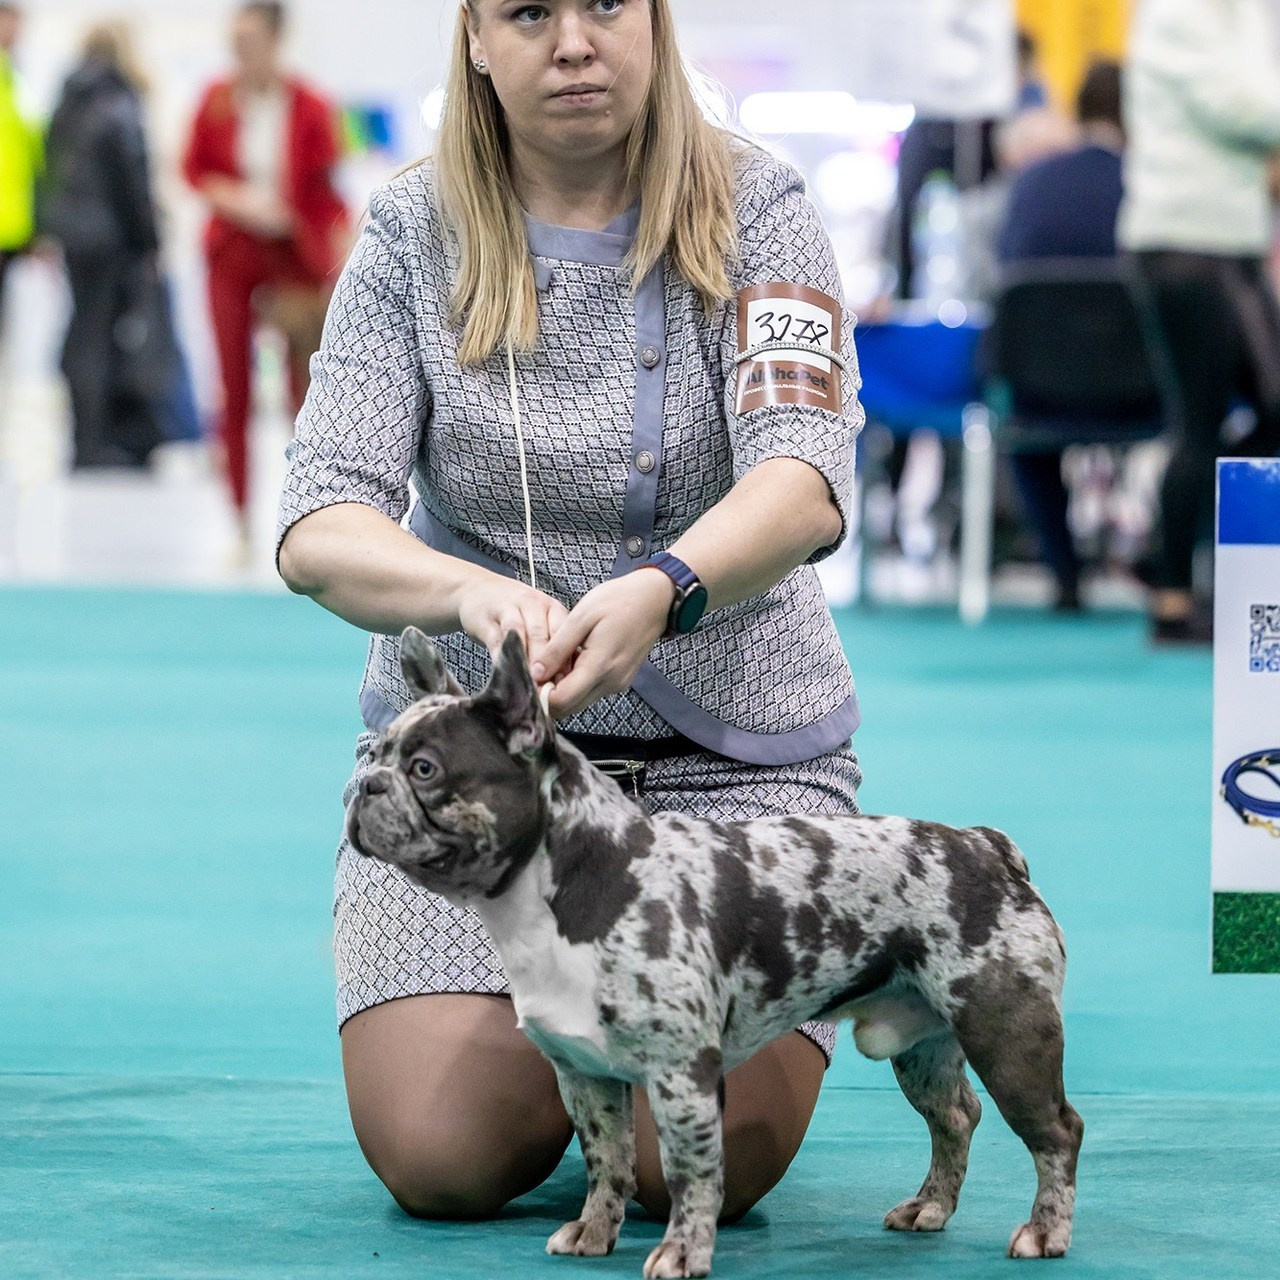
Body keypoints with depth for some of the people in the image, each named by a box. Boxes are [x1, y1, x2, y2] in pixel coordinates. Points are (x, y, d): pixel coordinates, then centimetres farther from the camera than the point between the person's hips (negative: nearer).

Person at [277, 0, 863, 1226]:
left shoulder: (755, 211, -7)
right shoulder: (414, 235, -3)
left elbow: (805, 481, -22)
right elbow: (319, 527, -13)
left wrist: (659, 590, -44)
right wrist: (472, 590, -36)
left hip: (733, 745, -1)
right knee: (444, 1159, -15)